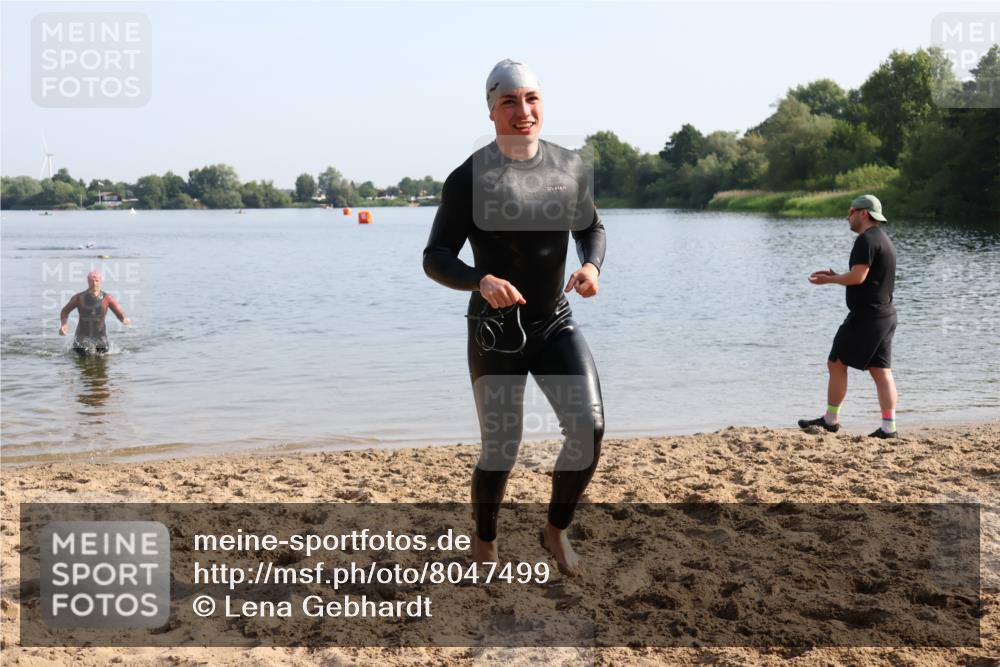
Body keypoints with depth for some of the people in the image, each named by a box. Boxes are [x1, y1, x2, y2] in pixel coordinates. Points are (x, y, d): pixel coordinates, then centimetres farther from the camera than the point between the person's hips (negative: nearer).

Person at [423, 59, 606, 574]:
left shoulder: (570, 167, -1)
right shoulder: (470, 178, -14)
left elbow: (591, 228, 14)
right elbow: (435, 259, -13)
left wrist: (592, 265, -9)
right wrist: (481, 281, -34)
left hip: (555, 324, 4)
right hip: (496, 332, -3)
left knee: (590, 427, -11)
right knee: (501, 450, 3)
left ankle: (556, 531, 15)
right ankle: (483, 542, 32)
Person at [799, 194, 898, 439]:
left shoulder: (866, 239, -14)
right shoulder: (883, 239, 18)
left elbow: (858, 276, -22)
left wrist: (828, 280, -8)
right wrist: (835, 276, 17)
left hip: (865, 316, -9)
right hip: (885, 315, 9)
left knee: (837, 363, 2)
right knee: (881, 371, 5)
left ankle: (831, 420, 10)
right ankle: (889, 426, 1)